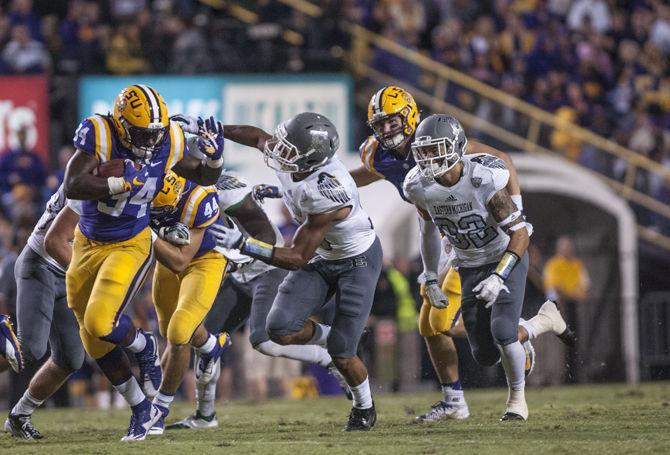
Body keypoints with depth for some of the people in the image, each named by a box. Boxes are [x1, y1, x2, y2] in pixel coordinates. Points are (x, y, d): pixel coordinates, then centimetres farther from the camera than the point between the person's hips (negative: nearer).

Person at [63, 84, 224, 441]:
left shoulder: (167, 143, -13)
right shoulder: (101, 136, -22)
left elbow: (204, 177, 4)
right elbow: (72, 186, -32)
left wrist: (215, 156, -17)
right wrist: (122, 183, -37)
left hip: (130, 247, -1)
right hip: (88, 245, 1)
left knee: (101, 323, -22)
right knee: (94, 341, 7)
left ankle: (144, 348, 10)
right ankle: (142, 409, 22)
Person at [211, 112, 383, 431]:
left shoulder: (326, 196, -40)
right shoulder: (288, 160, -20)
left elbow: (297, 258, -34)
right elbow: (258, 137, 6)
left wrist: (243, 244, -38)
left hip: (357, 262, -7)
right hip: (321, 258, 7)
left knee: (341, 356, -6)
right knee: (281, 330, -10)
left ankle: (364, 407, 25)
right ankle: (330, 337, 21)